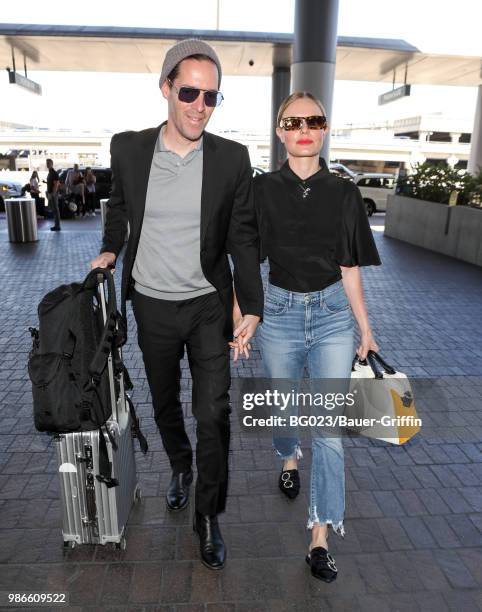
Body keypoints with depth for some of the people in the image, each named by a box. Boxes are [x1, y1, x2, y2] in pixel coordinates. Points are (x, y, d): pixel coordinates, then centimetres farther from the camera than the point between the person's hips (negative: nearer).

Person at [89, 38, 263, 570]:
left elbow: (243, 237, -3)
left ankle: (208, 515, 21)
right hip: (152, 306, 2)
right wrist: (109, 250, 0)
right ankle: (179, 466, 49)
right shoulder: (128, 149, -5)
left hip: (209, 306, -1)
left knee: (213, 414, -1)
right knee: (164, 404, 19)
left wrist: (252, 307, -8)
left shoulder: (232, 158, -7)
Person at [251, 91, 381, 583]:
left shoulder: (343, 193, 0)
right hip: (279, 312, 0)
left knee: (329, 427, 0)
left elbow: (350, 269, 2)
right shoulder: (263, 190, -2)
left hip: (332, 314, 0)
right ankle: (288, 460, 54)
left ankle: (320, 539, 14)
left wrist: (366, 330, 4)